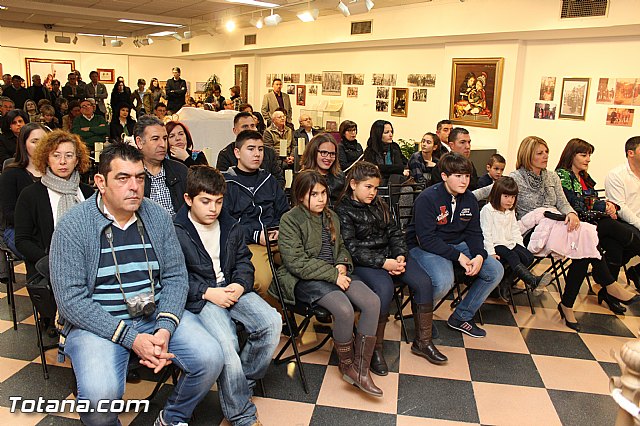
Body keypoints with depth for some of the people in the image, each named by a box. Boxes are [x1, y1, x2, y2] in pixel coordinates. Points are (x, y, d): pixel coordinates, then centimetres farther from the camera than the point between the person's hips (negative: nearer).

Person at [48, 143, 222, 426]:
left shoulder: (158, 217, 2)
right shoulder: (72, 227, -9)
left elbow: (176, 276, 2)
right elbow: (70, 299, -13)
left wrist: (165, 328, -15)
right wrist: (131, 338, -20)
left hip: (157, 314, 4)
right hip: (98, 322, -3)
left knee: (210, 358, -16)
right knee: (100, 395, -29)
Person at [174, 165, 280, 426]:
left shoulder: (230, 226, 13)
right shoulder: (176, 232, -6)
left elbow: (243, 260, 18)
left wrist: (240, 285, -3)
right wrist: (208, 293, -16)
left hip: (231, 289, 6)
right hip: (200, 297, -5)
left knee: (271, 321, -20)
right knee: (224, 342, -31)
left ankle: (245, 381, 5)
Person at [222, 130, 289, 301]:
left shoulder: (268, 179, 22)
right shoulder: (225, 182, 5)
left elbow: (284, 212, 23)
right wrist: (256, 236, -12)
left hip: (277, 240, 5)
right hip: (247, 245, -5)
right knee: (262, 282, -32)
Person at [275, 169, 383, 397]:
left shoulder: (330, 216, 14)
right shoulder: (290, 220, -8)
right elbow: (297, 263, -16)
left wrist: (342, 265, 1)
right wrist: (333, 275, -17)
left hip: (334, 274, 7)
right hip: (303, 281, -7)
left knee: (372, 302, -17)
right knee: (344, 309, -30)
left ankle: (360, 369, -9)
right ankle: (346, 365, -3)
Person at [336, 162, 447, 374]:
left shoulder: (380, 205, 16)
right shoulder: (343, 210, -5)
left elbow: (394, 233, 13)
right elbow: (352, 248, -14)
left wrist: (400, 256, -7)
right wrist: (383, 263, -20)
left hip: (389, 255, 7)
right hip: (362, 261, -6)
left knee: (423, 282, -14)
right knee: (385, 288, -34)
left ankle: (423, 341, 2)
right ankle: (375, 348, -17)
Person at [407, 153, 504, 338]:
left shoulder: (469, 199, 3)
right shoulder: (427, 199, -20)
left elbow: (474, 232, 7)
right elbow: (427, 239, -23)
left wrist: (479, 256, -14)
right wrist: (458, 256, -26)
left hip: (457, 244, 8)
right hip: (424, 247, -7)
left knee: (496, 271, -4)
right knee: (443, 281, -35)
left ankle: (461, 317, 10)